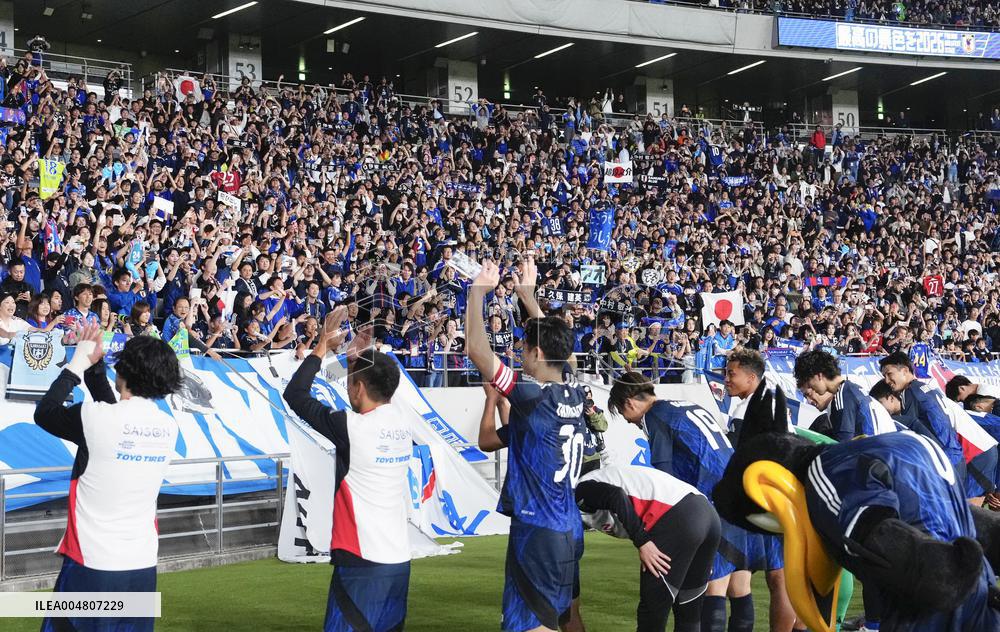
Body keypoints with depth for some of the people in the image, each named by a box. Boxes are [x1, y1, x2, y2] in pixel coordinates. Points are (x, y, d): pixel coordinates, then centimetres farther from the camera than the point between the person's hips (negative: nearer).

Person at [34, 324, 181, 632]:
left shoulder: (94, 417, -15)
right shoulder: (168, 426, 2)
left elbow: (44, 413, 5)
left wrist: (78, 364, 12)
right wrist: (94, 366, 19)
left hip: (92, 566, -5)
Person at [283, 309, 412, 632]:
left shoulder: (350, 427, -15)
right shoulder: (403, 424, 5)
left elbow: (294, 395, -4)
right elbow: (373, 398, 27)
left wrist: (323, 346, 3)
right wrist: (356, 356, 21)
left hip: (361, 560, -8)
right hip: (399, 559, 8)